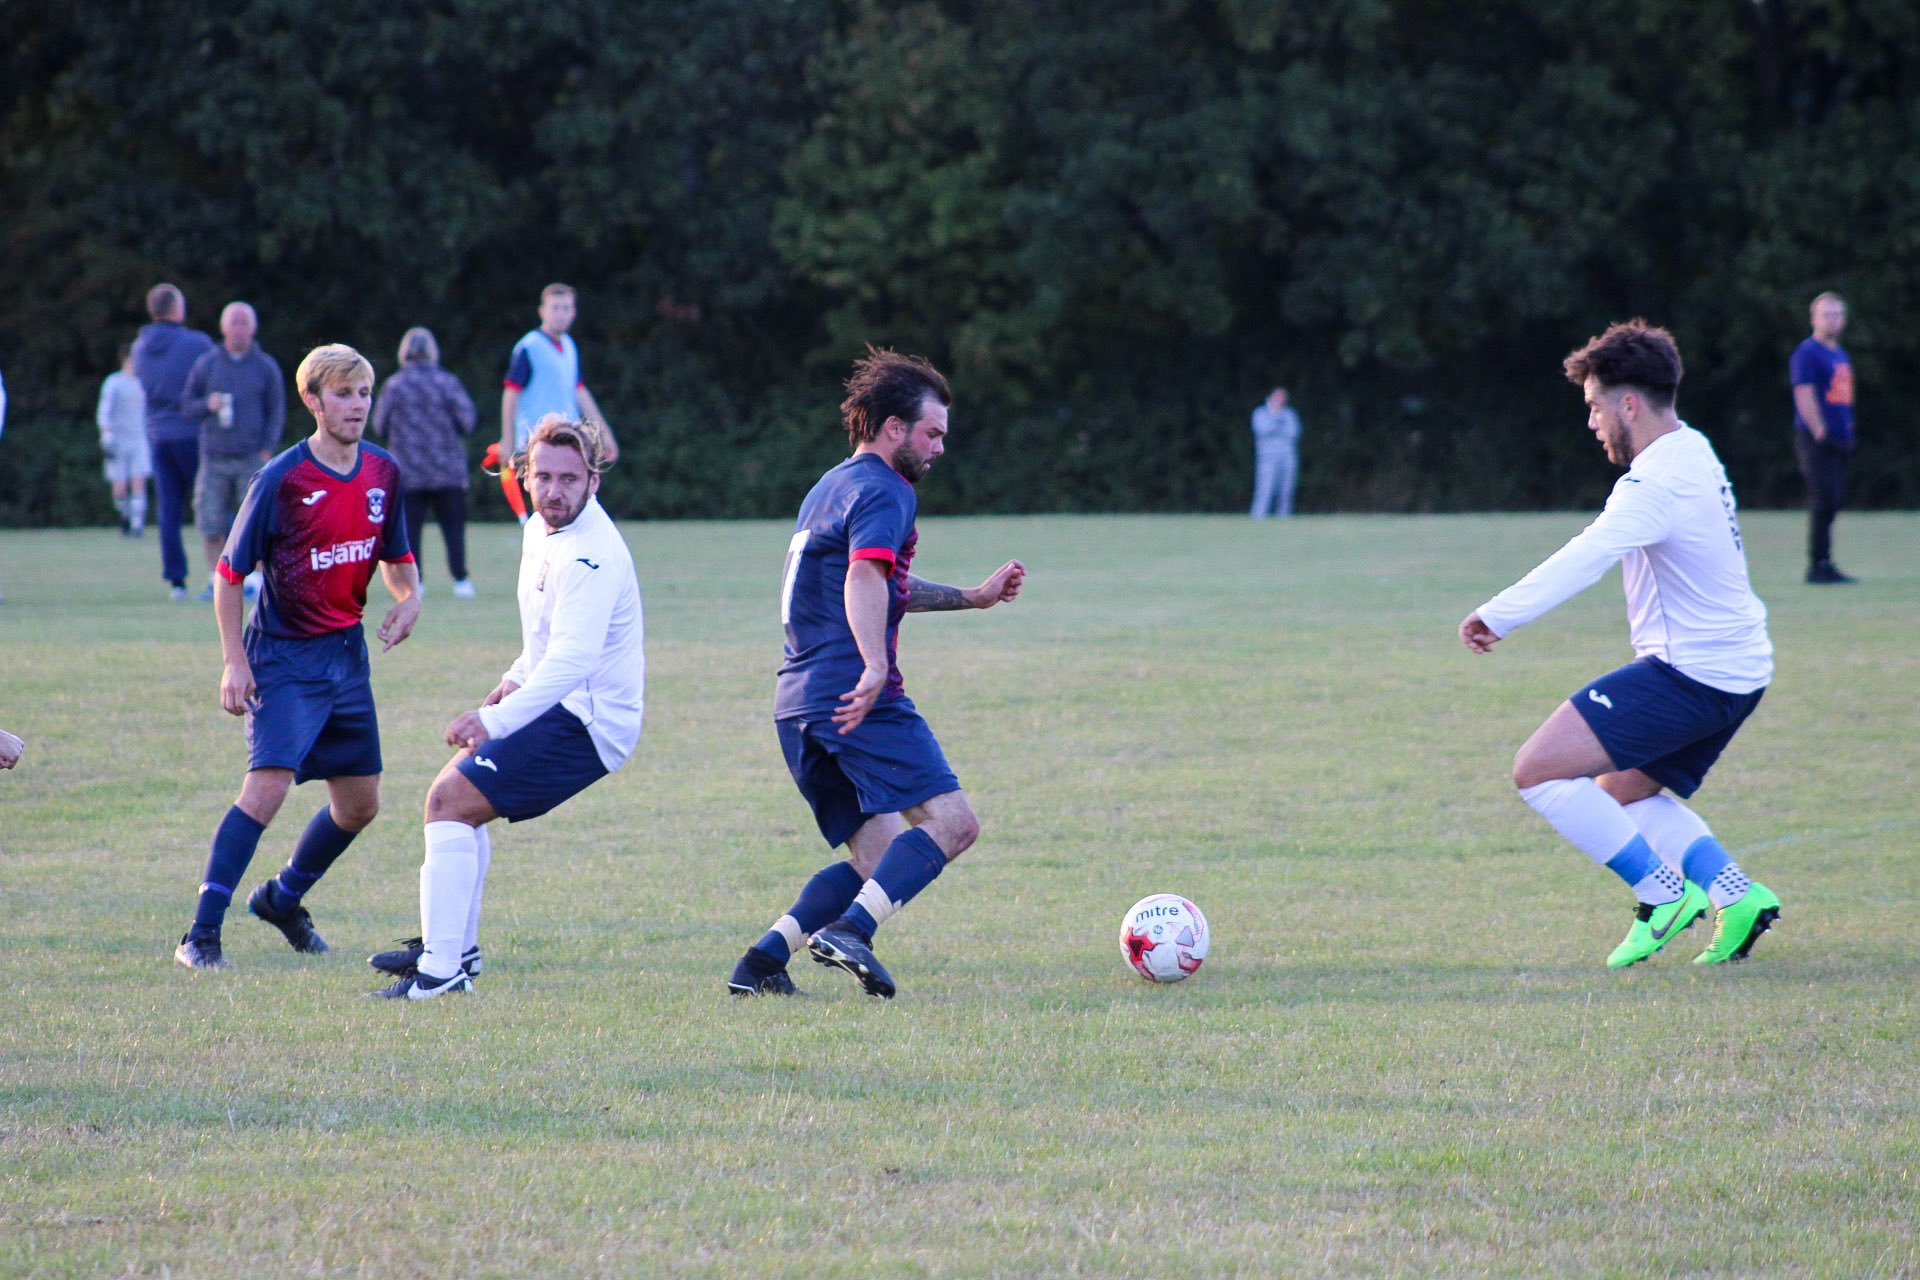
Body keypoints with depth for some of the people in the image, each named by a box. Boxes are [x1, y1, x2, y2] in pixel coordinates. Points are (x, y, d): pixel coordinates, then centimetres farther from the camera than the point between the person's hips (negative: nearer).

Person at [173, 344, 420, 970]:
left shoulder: (384, 473, 3)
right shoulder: (281, 479, -14)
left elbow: (394, 554, 18)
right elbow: (229, 573, -8)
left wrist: (409, 599, -4)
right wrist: (235, 662, -13)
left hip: (348, 654, 7)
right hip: (284, 657, -6)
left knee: (360, 803, 12)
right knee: (269, 784, -21)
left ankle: (283, 898, 36)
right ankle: (201, 935, -18)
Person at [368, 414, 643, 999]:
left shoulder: (590, 556, -26)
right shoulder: (542, 529, 6)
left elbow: (572, 659, -37)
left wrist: (494, 721, -43)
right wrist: (516, 680, 16)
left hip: (585, 721, -11)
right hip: (564, 704, 11)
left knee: (449, 800, -16)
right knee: (457, 789, 24)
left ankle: (444, 969, -18)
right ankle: (454, 944, 32)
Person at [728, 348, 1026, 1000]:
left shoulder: (831, 487, 27)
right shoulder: (885, 492, -5)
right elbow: (866, 579, -24)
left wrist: (973, 597, 45)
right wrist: (875, 668, -35)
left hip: (799, 702, 10)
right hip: (859, 699, -10)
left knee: (878, 860, 10)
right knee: (952, 822, -13)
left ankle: (762, 961, -1)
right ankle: (849, 931, -28)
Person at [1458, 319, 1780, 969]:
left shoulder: (1659, 482, -19)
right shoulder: (1693, 450, 13)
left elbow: (1585, 559, -31)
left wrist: (1498, 615, -34)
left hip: (1690, 672, -10)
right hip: (1735, 671, 10)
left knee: (1539, 769, -11)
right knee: (1622, 792, 25)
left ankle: (1662, 892, -9)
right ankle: (1735, 892, 10)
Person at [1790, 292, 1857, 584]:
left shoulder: (1840, 354, 20)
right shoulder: (1807, 352, -7)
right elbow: (1804, 395, -15)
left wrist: (1848, 432, 16)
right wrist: (1820, 433, -19)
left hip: (1839, 439, 9)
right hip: (1817, 439, -9)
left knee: (1833, 502, 8)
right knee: (1823, 502, -11)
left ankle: (1823, 566, 12)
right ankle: (1819, 566, -10)